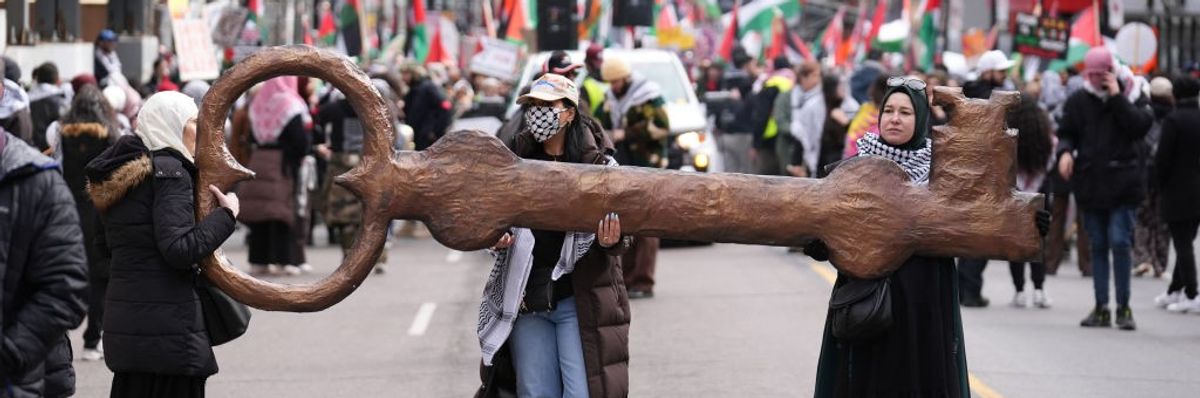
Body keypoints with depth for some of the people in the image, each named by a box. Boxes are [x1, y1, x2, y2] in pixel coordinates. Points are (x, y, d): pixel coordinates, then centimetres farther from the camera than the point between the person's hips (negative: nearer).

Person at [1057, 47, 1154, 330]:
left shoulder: (1130, 95, 1)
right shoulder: (1078, 101, 6)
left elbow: (1140, 126, -14)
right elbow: (1066, 133, 12)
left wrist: (1116, 95, -15)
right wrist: (1065, 152, -10)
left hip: (1122, 182, -3)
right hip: (1090, 183, 3)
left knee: (1120, 242, -10)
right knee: (1097, 246, 8)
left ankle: (1124, 307, -1)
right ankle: (1101, 308, 13)